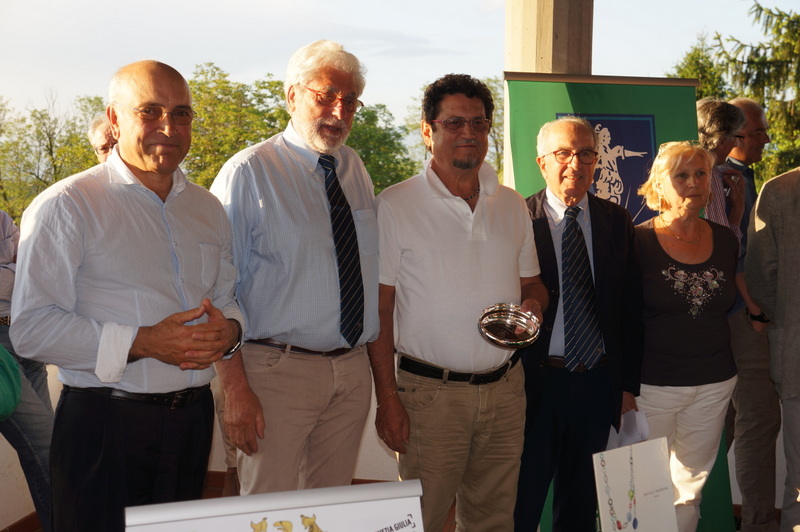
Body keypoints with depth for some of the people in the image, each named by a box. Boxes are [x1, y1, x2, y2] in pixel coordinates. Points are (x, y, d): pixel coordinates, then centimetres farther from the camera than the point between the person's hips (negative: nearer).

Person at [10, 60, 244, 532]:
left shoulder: (208, 209, 12)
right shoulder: (66, 207, -8)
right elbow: (32, 328, -14)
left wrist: (229, 329, -6)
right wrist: (142, 343, -22)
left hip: (193, 418, 6)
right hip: (106, 426, -5)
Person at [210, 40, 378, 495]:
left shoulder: (357, 171, 11)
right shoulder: (249, 172, -9)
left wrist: (378, 368, 11)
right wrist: (235, 386, -19)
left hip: (354, 370, 6)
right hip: (278, 370, -6)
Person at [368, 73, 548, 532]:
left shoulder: (512, 205, 10)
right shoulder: (395, 205, -5)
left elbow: (533, 284, 19)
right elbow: (378, 310, -5)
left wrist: (533, 304, -6)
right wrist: (388, 399, -11)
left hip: (505, 388, 4)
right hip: (430, 392, -4)